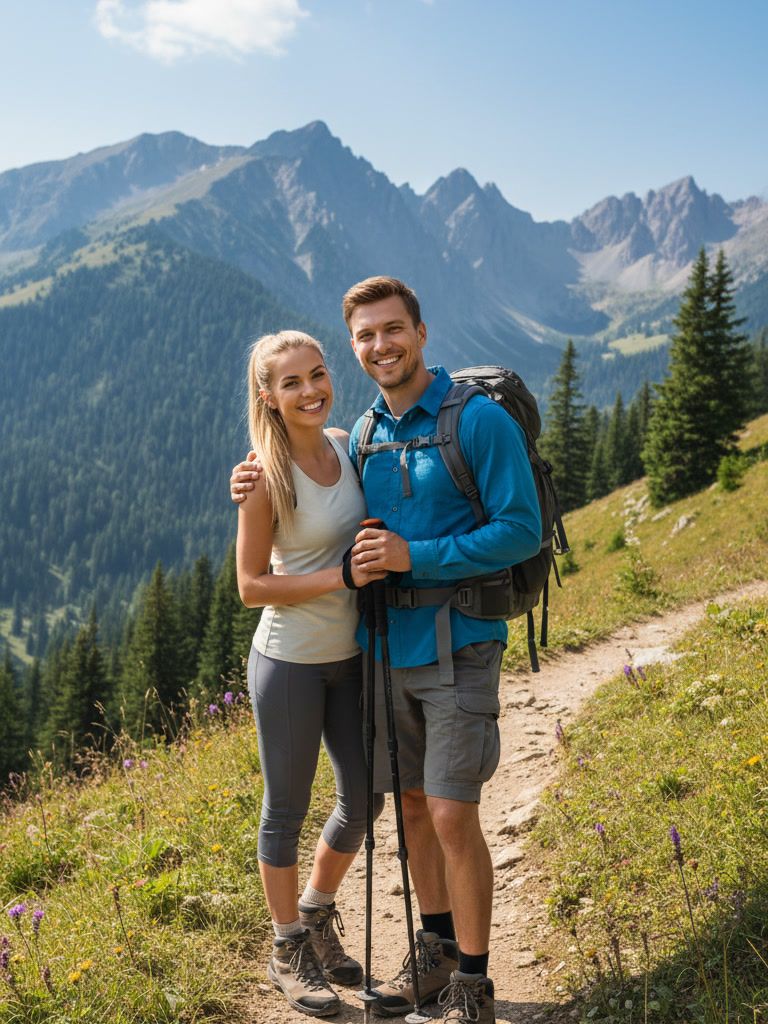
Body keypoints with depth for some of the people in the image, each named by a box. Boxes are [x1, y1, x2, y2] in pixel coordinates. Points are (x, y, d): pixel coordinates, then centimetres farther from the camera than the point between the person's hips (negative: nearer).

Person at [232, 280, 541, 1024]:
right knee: (411, 805, 14)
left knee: (452, 814, -5)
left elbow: (521, 531, -13)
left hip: (456, 647, -6)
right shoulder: (363, 434, 9)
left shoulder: (480, 420, -10)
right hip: (384, 647, 6)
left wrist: (415, 558, -19)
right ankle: (436, 953, 31)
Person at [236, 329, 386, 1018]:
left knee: (364, 798, 14)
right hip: (290, 663, -6)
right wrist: (341, 577, -23)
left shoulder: (346, 445, 0)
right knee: (288, 808, 9)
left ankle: (318, 915, 40)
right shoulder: (266, 477, -17)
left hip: (351, 656, 6)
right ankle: (289, 949, 29)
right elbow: (251, 586, -14)